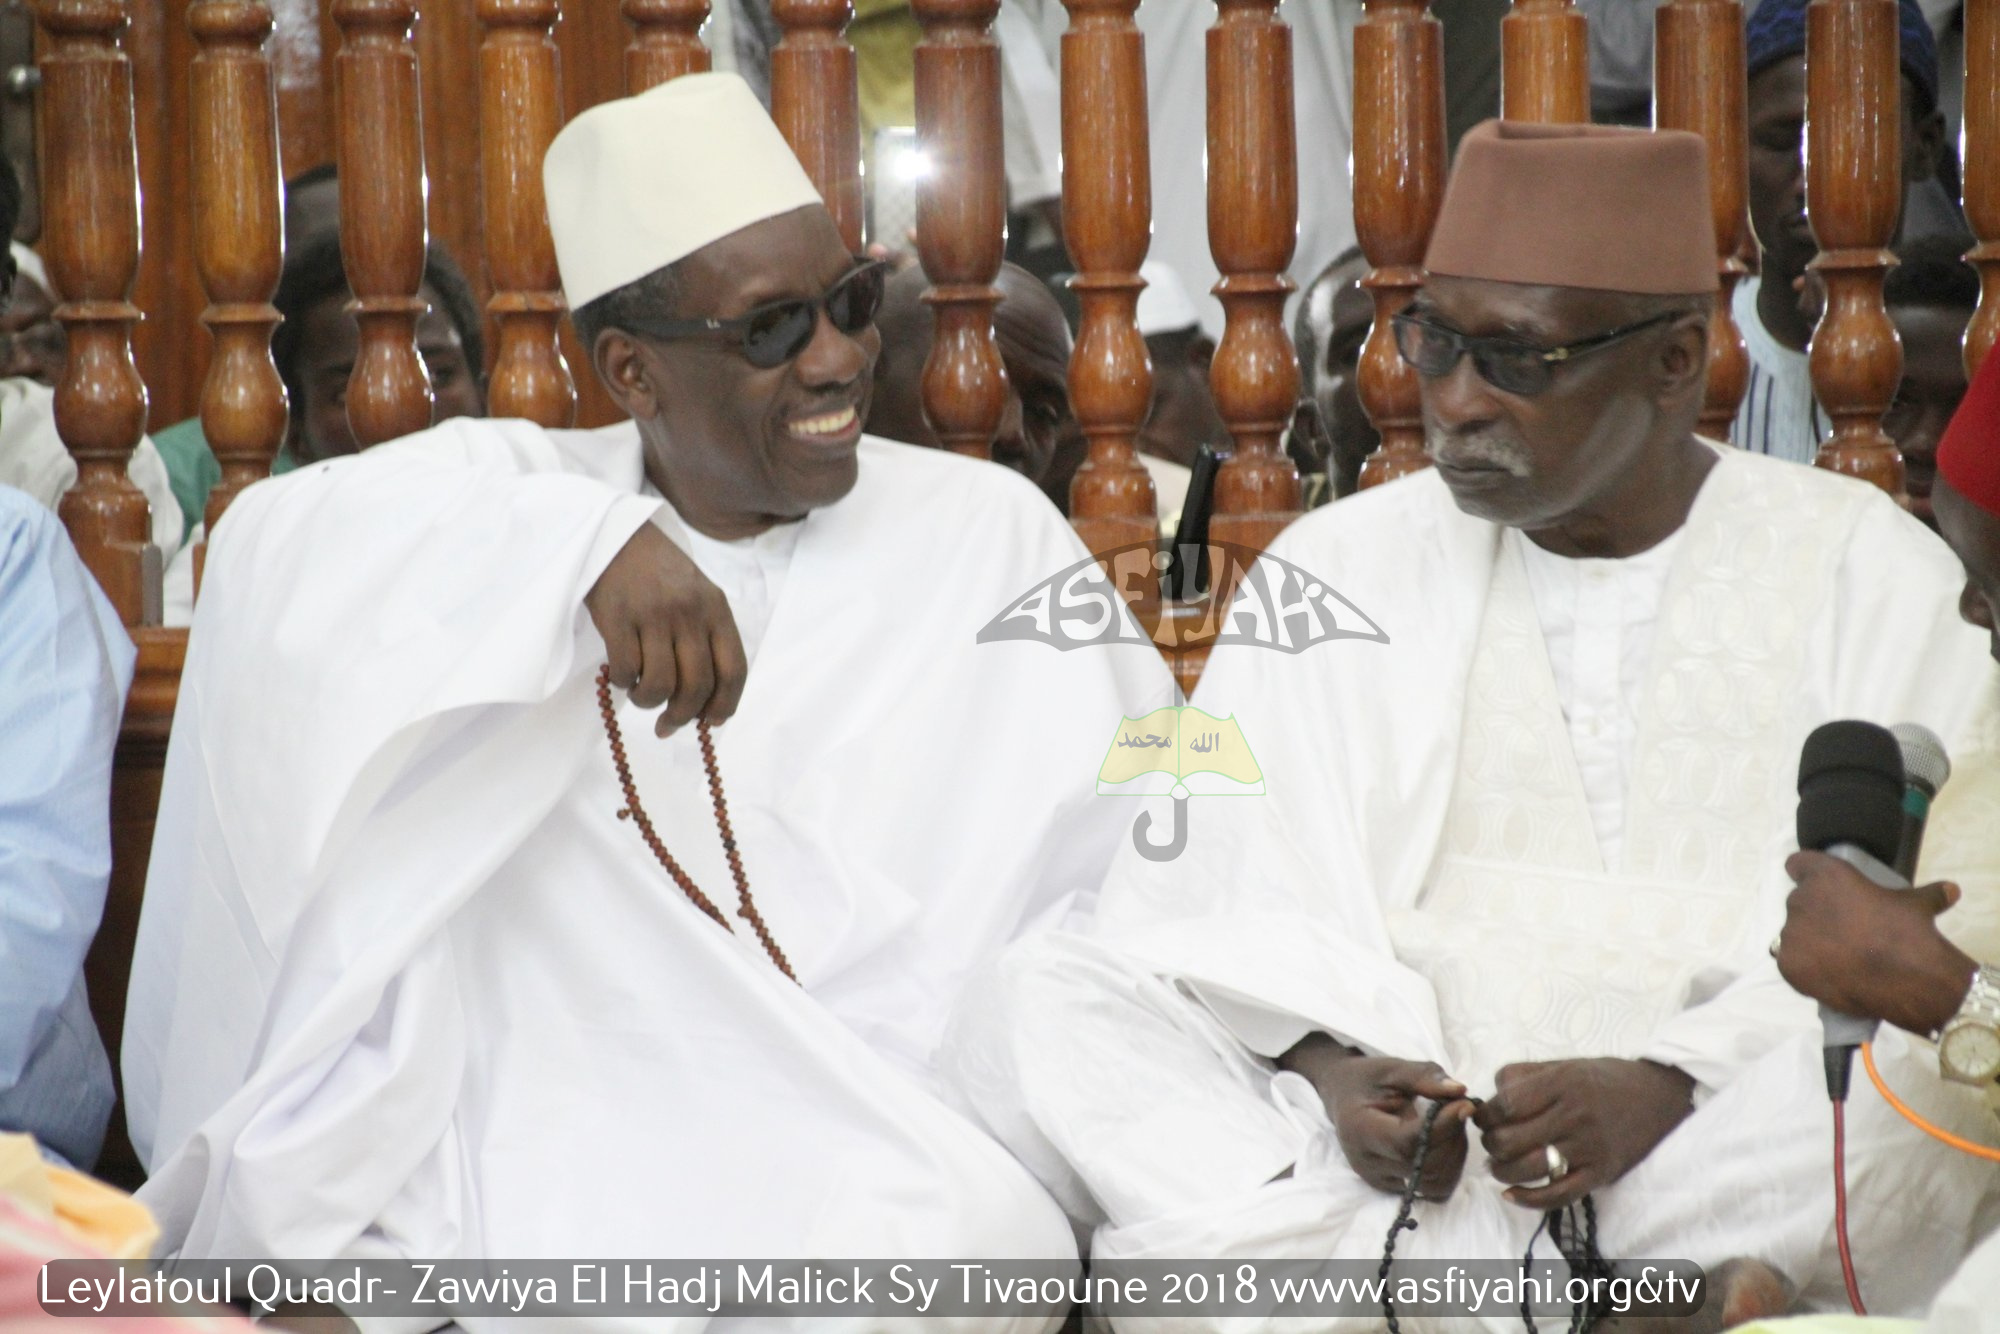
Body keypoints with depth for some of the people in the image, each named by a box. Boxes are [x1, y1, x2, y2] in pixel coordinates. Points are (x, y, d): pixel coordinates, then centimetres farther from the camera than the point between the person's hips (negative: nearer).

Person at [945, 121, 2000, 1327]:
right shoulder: (1336, 570, 14)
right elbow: (1244, 904, 5)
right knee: (1037, 1009, -21)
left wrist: (1666, 1087, -20)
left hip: (1729, 1154, -2)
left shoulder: (1868, 573, 7)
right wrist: (1336, 1068, -17)